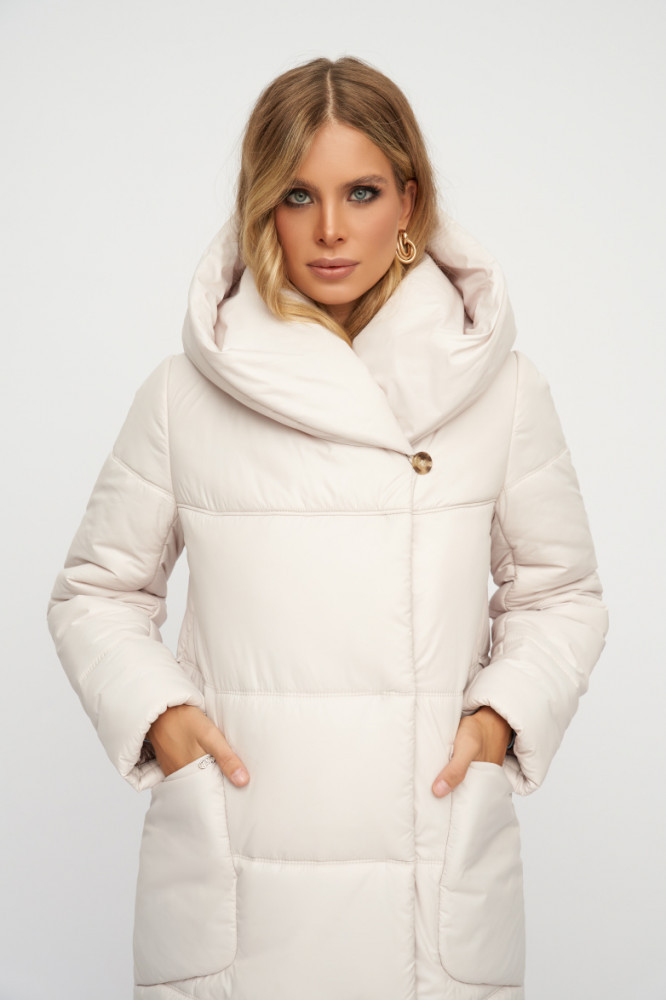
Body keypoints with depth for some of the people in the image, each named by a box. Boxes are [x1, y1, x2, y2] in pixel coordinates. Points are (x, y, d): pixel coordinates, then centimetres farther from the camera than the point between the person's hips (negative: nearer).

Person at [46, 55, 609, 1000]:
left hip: (434, 857, 1)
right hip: (230, 870, 0)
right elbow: (95, 593, 11)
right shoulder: (184, 394, 1)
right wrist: (157, 711, -5)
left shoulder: (501, 389, 3)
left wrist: (500, 715, -3)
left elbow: (561, 592, 13)